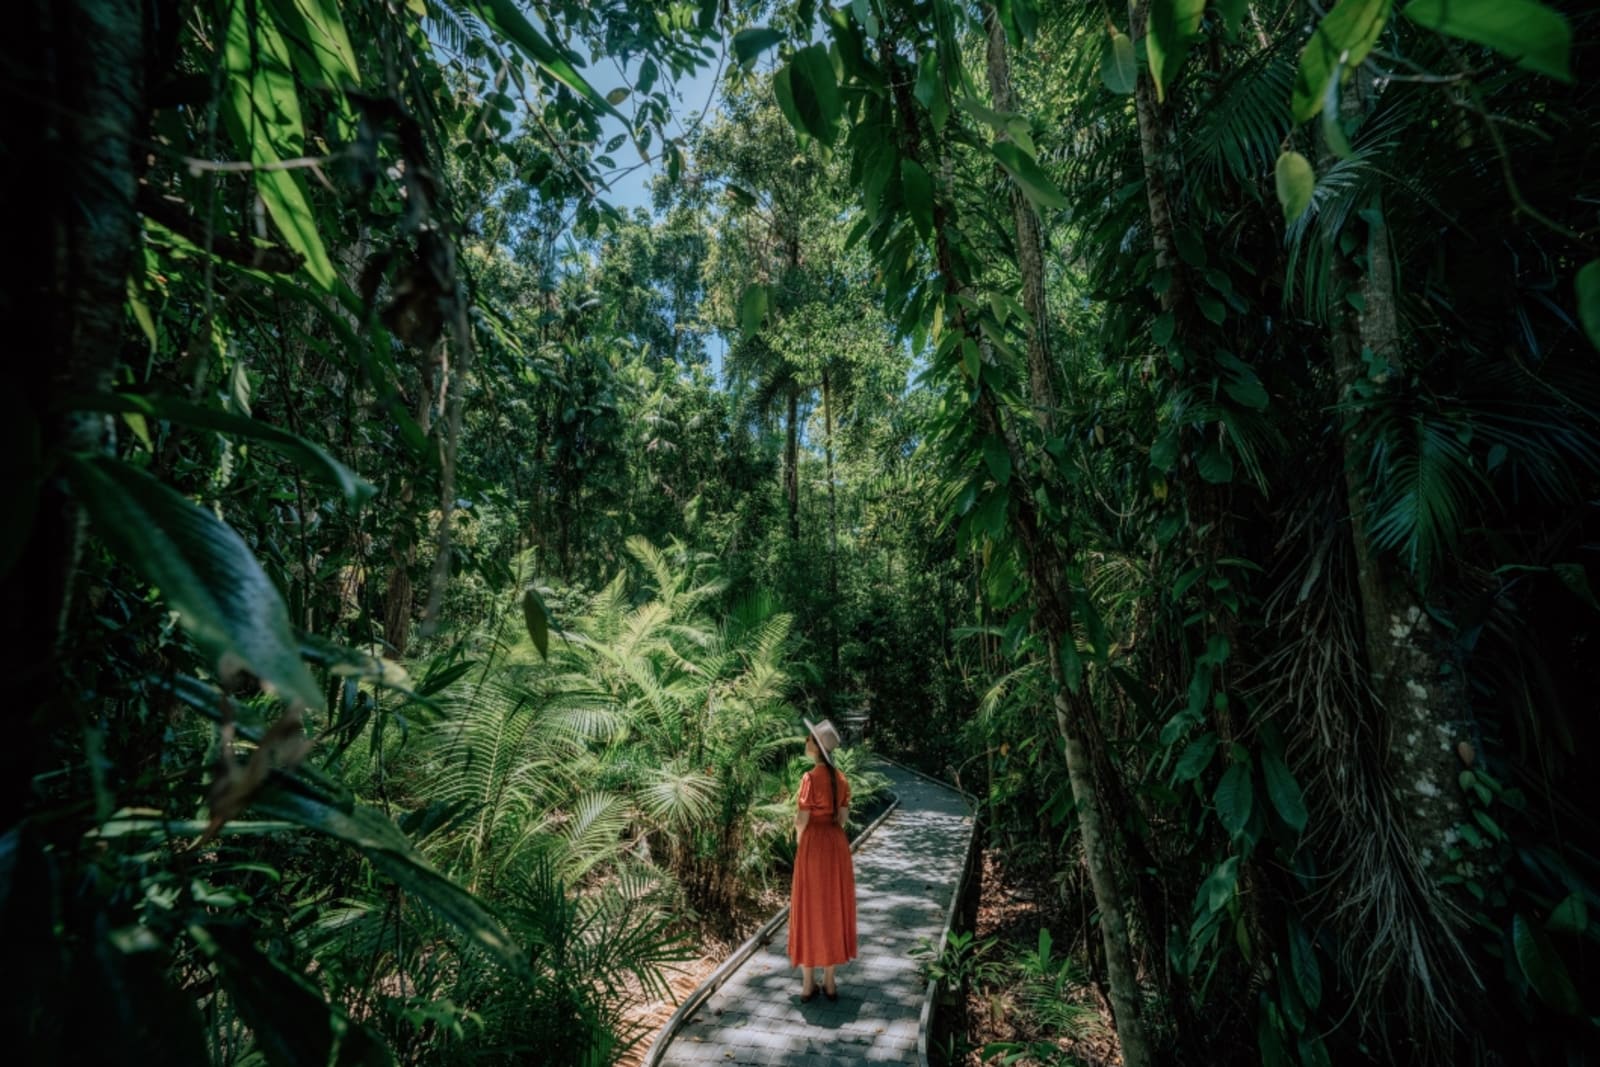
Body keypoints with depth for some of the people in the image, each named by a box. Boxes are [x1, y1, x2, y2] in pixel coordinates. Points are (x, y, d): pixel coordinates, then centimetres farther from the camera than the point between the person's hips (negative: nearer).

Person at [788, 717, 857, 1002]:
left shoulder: (810, 778, -18)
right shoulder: (840, 778, 1)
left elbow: (802, 820, -13)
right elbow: (843, 816, 5)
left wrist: (800, 844, 6)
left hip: (813, 843, -6)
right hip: (837, 843, 6)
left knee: (809, 909, 7)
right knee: (833, 908, 14)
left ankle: (809, 984, 17)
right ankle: (829, 982, 23)